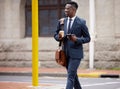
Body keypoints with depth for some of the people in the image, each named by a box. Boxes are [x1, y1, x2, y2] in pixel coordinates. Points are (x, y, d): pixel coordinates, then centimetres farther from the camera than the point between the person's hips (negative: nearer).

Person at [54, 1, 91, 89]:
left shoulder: (81, 22, -6)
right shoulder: (62, 21, 8)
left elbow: (87, 38, -2)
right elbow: (56, 35, 16)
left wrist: (77, 39, -20)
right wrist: (59, 37, -8)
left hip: (75, 53, -6)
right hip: (65, 53, 6)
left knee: (70, 76, -14)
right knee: (73, 76, 16)